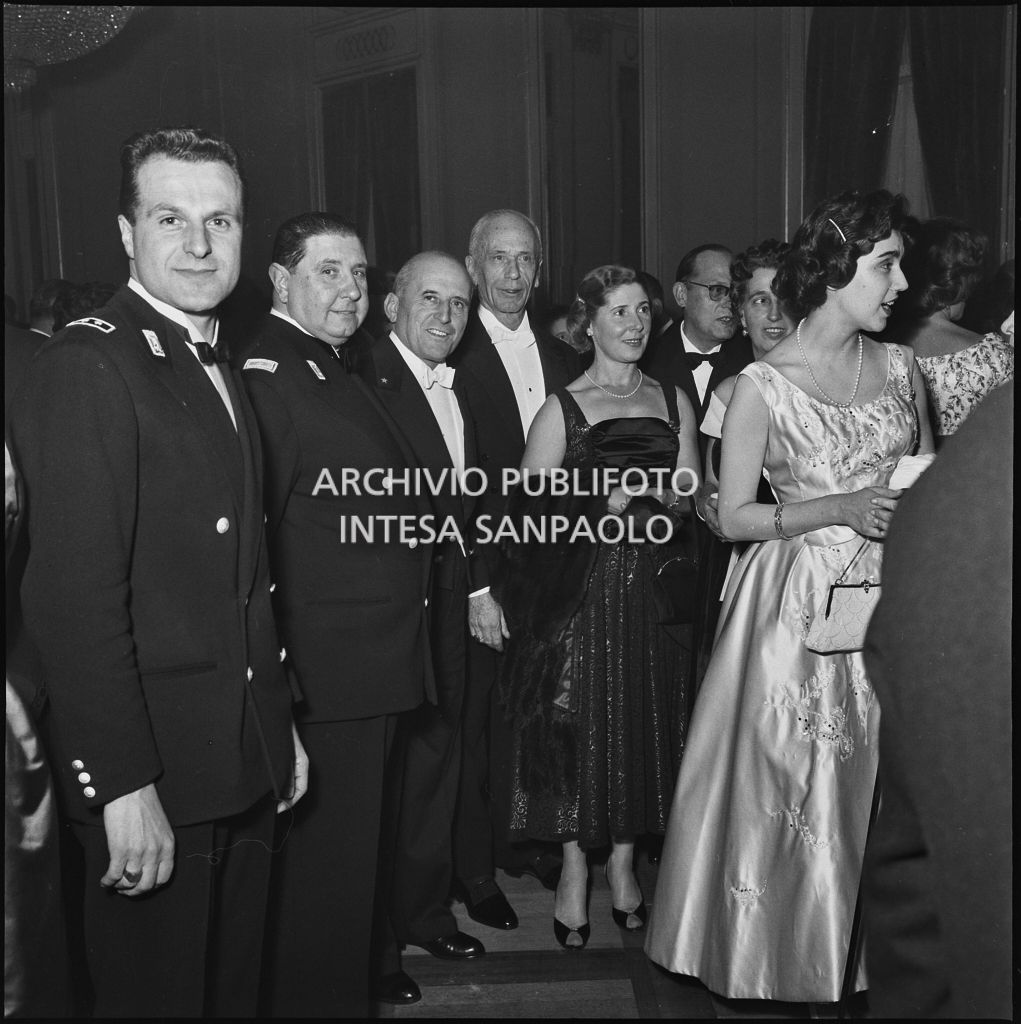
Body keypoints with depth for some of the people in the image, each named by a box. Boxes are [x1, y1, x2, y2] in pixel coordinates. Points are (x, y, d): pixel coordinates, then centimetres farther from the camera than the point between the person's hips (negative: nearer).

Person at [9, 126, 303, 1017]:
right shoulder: (87, 366, -14)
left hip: (244, 766, 8)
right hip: (153, 775, -8)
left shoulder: (221, 372, 13)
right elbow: (75, 597, -21)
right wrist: (122, 784, -21)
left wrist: (280, 724, 13)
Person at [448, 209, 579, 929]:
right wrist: (477, 586, -15)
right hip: (477, 577, -5)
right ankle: (475, 869, 24)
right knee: (477, 723, 7)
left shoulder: (562, 361, 10)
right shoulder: (449, 361, -9)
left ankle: (526, 842, 33)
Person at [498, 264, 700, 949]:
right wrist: (599, 500, -15)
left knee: (643, 719, 8)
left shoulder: (674, 400, 12)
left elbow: (690, 492, 8)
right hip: (578, 585, -3)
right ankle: (574, 871, 16)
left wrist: (641, 494, -11)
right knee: (575, 719, -1)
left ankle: (624, 862, 25)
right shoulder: (563, 408, 1)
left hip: (652, 582, 3)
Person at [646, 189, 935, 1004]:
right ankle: (789, 967, 26)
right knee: (798, 793, 5)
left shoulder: (901, 369, 6)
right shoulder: (763, 386, -8)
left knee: (883, 786, 7)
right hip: (800, 607, -4)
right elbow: (734, 517, -6)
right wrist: (841, 509, -16)